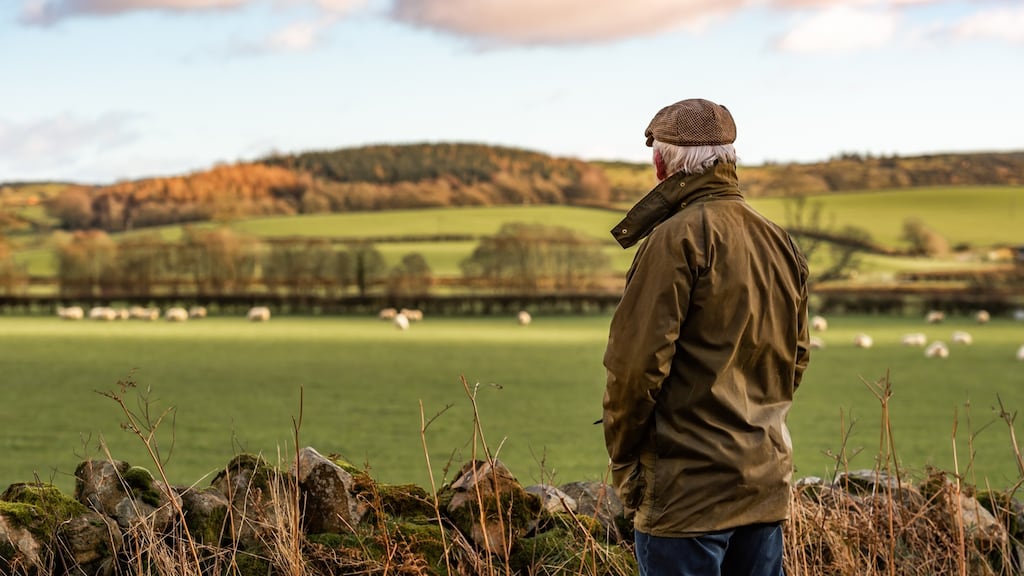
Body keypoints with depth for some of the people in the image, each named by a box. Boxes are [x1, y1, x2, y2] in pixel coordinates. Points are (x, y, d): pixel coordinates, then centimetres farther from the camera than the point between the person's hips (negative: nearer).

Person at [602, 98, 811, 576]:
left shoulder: (679, 237, -13)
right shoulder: (781, 243, 12)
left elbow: (636, 360, -16)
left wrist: (623, 460, -5)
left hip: (688, 489, -8)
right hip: (767, 483, 8)